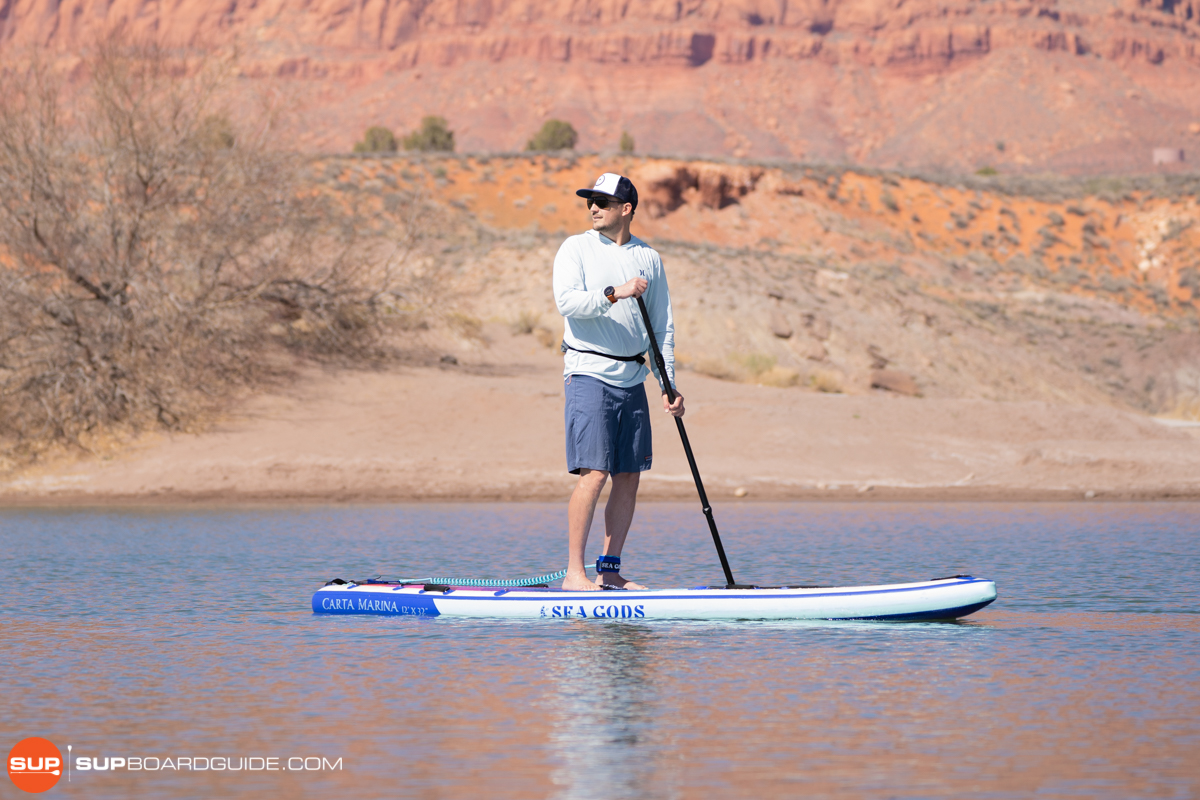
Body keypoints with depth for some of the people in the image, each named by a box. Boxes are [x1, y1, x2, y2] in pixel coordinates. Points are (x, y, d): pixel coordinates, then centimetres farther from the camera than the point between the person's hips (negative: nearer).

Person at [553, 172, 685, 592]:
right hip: (589, 373, -5)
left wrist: (668, 385, 8)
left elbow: (662, 326, 14)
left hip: (632, 379, 5)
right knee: (593, 474, -13)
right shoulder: (576, 249, 0)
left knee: (628, 478, 5)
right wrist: (615, 293, -27)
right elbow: (566, 301, -16)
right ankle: (574, 572, -9)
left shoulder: (649, 258, 12)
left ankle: (609, 571, 13)